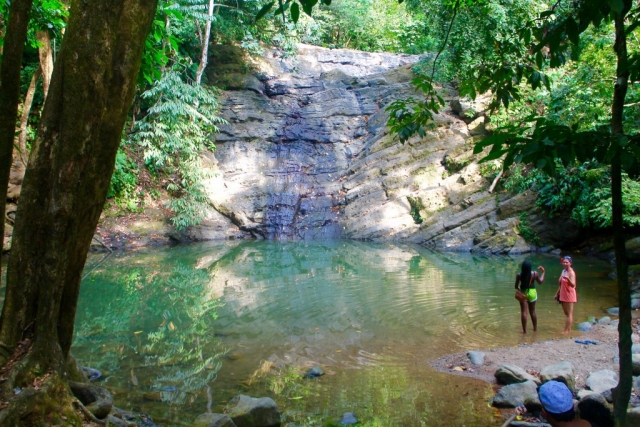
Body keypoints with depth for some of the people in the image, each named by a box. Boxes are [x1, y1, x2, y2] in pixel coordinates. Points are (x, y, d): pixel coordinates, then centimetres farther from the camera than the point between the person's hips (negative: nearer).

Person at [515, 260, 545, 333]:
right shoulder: (535, 273, -10)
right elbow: (540, 281, 7)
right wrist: (543, 272, 18)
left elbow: (516, 286, -7)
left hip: (523, 293, -2)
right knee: (532, 312, 17)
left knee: (523, 312, 2)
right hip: (532, 293, 2)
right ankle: (535, 328, 30)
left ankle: (524, 330, 3)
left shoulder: (519, 275, -15)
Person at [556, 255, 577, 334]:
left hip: (569, 295, -9)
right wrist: (557, 293, 20)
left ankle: (567, 330, -2)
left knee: (569, 313, -4)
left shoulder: (571, 272, -16)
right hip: (563, 295, 9)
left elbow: (573, 285, -29)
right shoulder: (563, 271, 9)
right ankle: (568, 329, 22)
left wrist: (568, 279, -47)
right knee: (566, 313, 14)